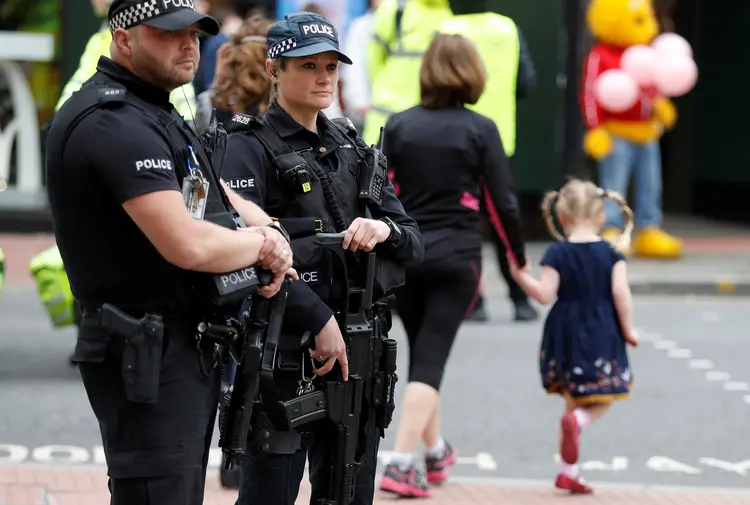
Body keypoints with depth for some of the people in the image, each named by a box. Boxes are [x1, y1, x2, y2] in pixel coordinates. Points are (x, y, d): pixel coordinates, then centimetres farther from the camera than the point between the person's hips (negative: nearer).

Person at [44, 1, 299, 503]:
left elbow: (224, 200, 21)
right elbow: (188, 245, -27)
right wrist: (261, 244, -8)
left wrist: (272, 236, -1)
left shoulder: (156, 115, 16)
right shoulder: (114, 123, -18)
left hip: (186, 348, 11)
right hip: (147, 356, -11)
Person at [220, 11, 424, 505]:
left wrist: (385, 229, -9)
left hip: (355, 355, 6)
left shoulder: (352, 148, 16)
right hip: (283, 359, -6)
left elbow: (414, 246, 14)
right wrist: (319, 319, -19)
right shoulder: (250, 149, -4)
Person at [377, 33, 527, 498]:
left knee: (422, 355, 19)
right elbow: (505, 203, -6)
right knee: (431, 359, -3)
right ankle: (402, 464, -13)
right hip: (456, 256, -3)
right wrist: (519, 256, 8)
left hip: (404, 254, 3)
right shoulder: (481, 130, -5)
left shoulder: (399, 125, 2)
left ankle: (436, 452, 34)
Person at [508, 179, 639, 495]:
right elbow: (621, 293, -11)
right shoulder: (611, 254, -4)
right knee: (601, 401, 9)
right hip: (601, 335, -2)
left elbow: (545, 295, -11)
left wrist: (520, 275, 3)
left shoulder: (557, 254, -4)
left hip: (565, 335, 2)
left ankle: (568, 472, 13)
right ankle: (577, 420, -27)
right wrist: (627, 330, -1)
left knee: (573, 401, 14)